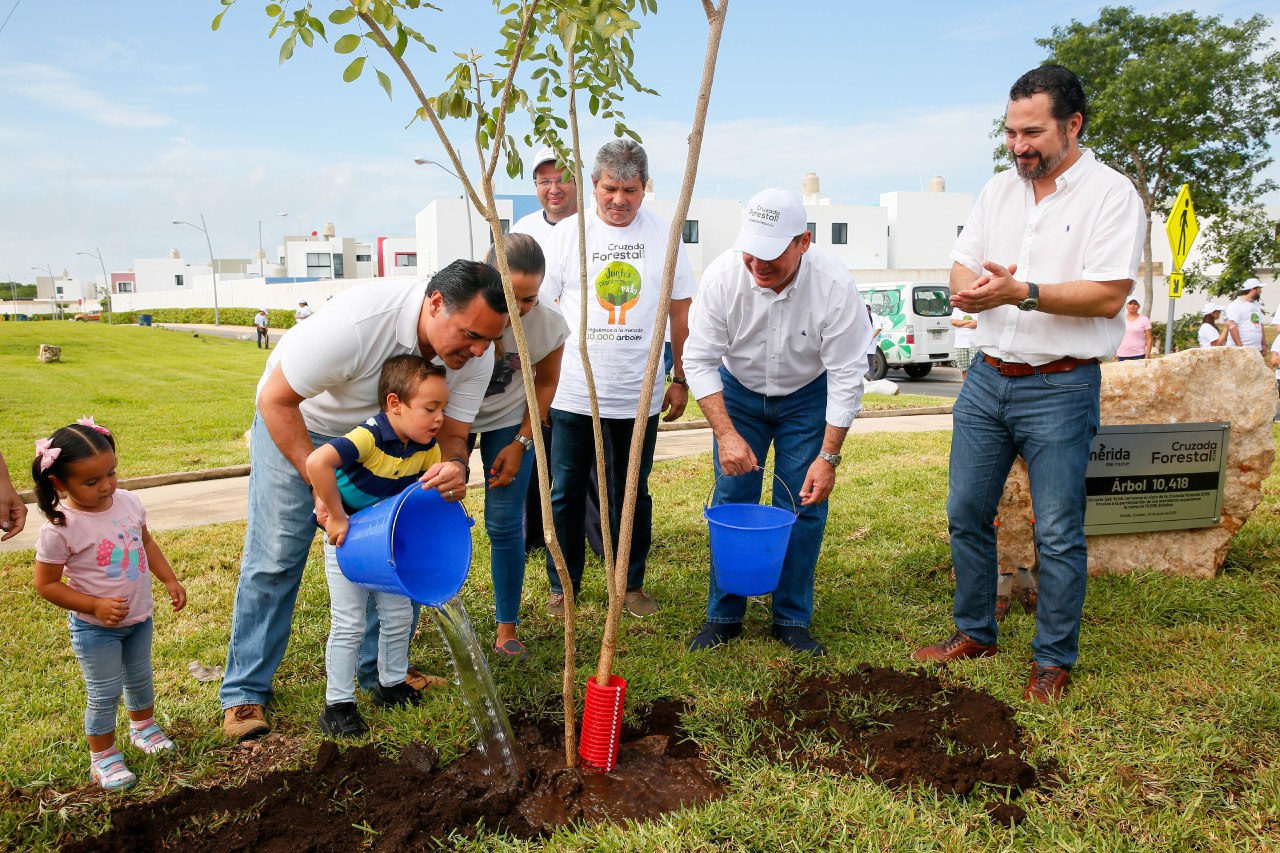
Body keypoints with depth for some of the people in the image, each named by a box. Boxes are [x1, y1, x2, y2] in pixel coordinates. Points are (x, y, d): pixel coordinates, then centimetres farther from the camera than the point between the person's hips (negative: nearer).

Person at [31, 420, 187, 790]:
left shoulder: (128, 502, -9)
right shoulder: (60, 528, -25)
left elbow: (146, 542, 9)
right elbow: (46, 584, -17)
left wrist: (170, 580, 3)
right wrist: (95, 606, -24)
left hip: (139, 617, 5)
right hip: (95, 629, -5)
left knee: (140, 678, 23)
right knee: (105, 693, 7)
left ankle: (143, 727, 49)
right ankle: (103, 756, 29)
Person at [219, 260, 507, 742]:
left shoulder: (476, 356, -22)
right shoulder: (356, 323, -40)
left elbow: (451, 433, -13)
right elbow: (276, 400, -28)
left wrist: (455, 466, -37)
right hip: (294, 422, -4)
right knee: (274, 558, -5)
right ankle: (245, 692, 9)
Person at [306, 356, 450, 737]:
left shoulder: (426, 447, -11)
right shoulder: (369, 437, -34)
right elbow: (316, 462, -48)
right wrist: (336, 517, -39)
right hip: (345, 538, -6)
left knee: (399, 614, 12)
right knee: (348, 623, -2)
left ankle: (392, 684, 33)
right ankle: (338, 705, 12)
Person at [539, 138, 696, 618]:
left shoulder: (664, 236, 3)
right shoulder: (568, 233, -1)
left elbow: (681, 313, 8)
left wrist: (680, 381, 7)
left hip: (638, 394, 1)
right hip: (573, 393, 0)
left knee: (633, 494, 12)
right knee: (566, 493, 7)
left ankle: (632, 585, 26)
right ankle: (562, 586, 22)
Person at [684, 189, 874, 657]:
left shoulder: (833, 283, -30)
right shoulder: (723, 275, -27)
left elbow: (846, 376, -23)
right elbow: (699, 360, -19)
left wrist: (829, 456, -24)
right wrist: (727, 434, -27)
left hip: (807, 395, -1)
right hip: (738, 392, 1)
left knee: (804, 506, -3)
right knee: (731, 501, 0)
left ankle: (792, 619, 12)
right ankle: (723, 615, 14)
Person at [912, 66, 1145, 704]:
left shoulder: (1111, 193, -6)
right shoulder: (998, 190, 11)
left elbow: (1108, 295, -15)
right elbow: (961, 272, 9)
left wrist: (1021, 292, -24)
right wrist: (973, 288, -14)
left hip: (1061, 388, -5)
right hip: (987, 379, 6)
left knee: (1058, 534, 1)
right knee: (966, 514, 11)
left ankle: (1054, 660, 18)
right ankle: (974, 634, 29)